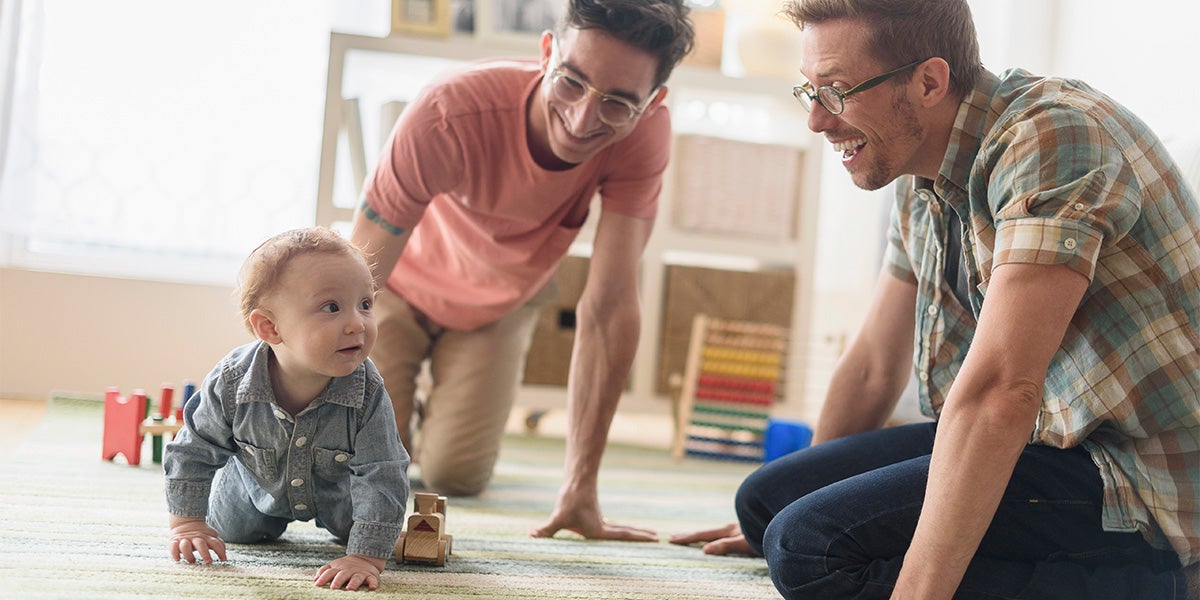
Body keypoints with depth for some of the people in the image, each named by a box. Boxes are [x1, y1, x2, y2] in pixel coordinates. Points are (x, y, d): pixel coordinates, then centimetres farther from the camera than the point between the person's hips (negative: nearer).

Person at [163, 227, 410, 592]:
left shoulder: (368, 394, -41)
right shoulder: (231, 383, -37)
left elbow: (381, 477, -36)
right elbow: (192, 452, -20)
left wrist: (367, 556, -43)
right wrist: (188, 523, -20)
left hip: (338, 489, -1)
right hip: (260, 484, 1)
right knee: (234, 531, 18)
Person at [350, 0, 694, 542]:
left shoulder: (644, 132, -34)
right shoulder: (451, 113, -41)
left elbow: (610, 305, -32)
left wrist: (580, 484, -33)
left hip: (502, 305, 2)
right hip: (405, 284, -2)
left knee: (454, 477, -5)